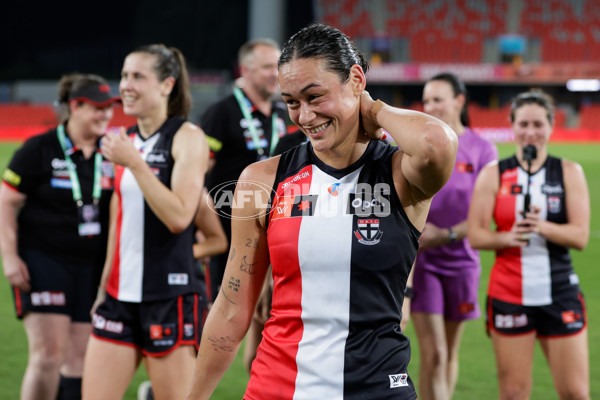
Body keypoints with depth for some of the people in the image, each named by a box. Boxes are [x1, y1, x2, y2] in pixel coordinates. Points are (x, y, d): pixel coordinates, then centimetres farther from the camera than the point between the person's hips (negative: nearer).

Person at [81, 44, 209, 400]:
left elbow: (179, 216, -19)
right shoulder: (126, 140, 13)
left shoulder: (187, 137, -7)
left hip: (170, 296, -7)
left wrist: (134, 162, -21)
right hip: (121, 296, 7)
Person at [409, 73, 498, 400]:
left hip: (461, 259, 1)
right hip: (420, 259, -1)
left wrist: (446, 235, -15)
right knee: (432, 354, -10)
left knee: (450, 353, 13)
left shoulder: (482, 150, -1)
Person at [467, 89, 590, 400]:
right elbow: (475, 235, 0)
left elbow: (580, 236, -3)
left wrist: (542, 226, -20)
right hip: (508, 295, 0)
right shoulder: (493, 175, 4)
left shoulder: (570, 173, 5)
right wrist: (507, 237, -20)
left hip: (560, 293, 0)